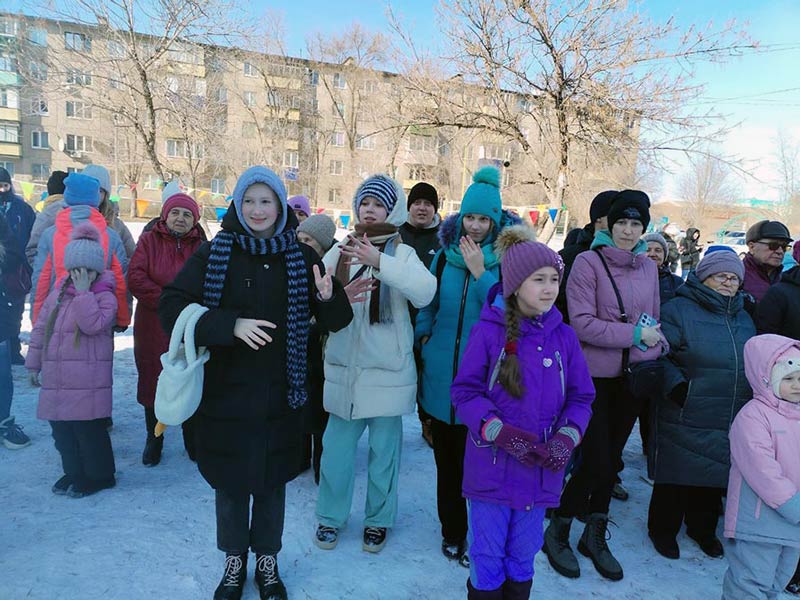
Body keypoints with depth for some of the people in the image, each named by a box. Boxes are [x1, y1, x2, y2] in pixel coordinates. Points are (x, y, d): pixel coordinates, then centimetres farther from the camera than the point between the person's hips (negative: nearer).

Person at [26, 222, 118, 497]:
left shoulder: (105, 296, -7)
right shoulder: (57, 294, 12)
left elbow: (93, 325, -24)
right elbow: (40, 329, 17)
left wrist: (84, 292, -21)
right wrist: (34, 363, 15)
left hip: (88, 380, -7)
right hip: (56, 378, 7)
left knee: (88, 428, -2)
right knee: (61, 427, 14)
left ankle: (99, 475, 15)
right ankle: (74, 471, 30)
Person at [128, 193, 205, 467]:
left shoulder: (201, 247, 4)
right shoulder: (149, 241, 2)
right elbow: (135, 278, -9)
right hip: (153, 329, 0)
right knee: (153, 382, 8)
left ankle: (193, 441, 23)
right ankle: (153, 441, 25)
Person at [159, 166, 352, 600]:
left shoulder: (301, 257, -1)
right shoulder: (214, 253, -5)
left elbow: (335, 321, 1)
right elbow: (170, 307, -11)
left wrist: (329, 298, -22)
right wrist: (231, 324, -24)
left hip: (282, 395, 1)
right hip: (226, 391, -1)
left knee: (272, 479, 15)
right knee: (230, 481, 14)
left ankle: (267, 561, 38)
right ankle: (234, 562, 39)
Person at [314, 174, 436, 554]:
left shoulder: (402, 253, -4)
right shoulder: (340, 252, 5)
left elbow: (425, 292, -22)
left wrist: (380, 262, -30)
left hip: (388, 371, -2)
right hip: (344, 368, 2)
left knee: (384, 448, 11)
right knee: (336, 446, 10)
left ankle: (378, 519, 31)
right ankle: (330, 516, 32)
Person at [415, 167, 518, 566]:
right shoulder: (444, 254, 7)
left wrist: (480, 272, -19)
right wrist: (422, 335, 5)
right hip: (442, 370, 3)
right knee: (446, 455, 12)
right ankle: (452, 531, 31)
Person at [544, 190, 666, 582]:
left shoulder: (648, 267, 7)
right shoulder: (588, 262, -10)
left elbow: (654, 320, 16)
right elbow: (582, 324, -16)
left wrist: (656, 352, -1)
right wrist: (634, 334, -17)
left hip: (633, 376, 6)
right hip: (595, 376, -5)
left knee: (611, 457, 15)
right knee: (596, 460, -4)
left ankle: (595, 536, 33)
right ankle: (557, 532, 20)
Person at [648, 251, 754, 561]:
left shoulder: (743, 318, 14)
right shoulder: (678, 310, -9)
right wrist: (676, 385, -23)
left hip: (731, 420, 6)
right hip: (684, 417, -6)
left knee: (715, 476, 18)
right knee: (675, 476, 6)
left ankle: (703, 528, 39)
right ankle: (663, 529, 26)